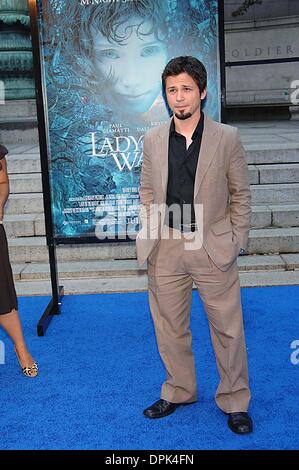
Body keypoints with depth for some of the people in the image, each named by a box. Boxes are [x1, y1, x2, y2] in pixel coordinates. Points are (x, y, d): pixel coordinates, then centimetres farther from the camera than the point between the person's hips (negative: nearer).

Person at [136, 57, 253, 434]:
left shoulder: (227, 138, -3)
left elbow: (240, 195, 1)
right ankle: (178, 392, 35)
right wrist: (150, 235, 5)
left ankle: (234, 402, 27)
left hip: (212, 249, -2)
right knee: (169, 327, 14)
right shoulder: (153, 139, 4)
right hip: (165, 249, 3)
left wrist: (236, 243, -3)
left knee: (228, 329, 7)